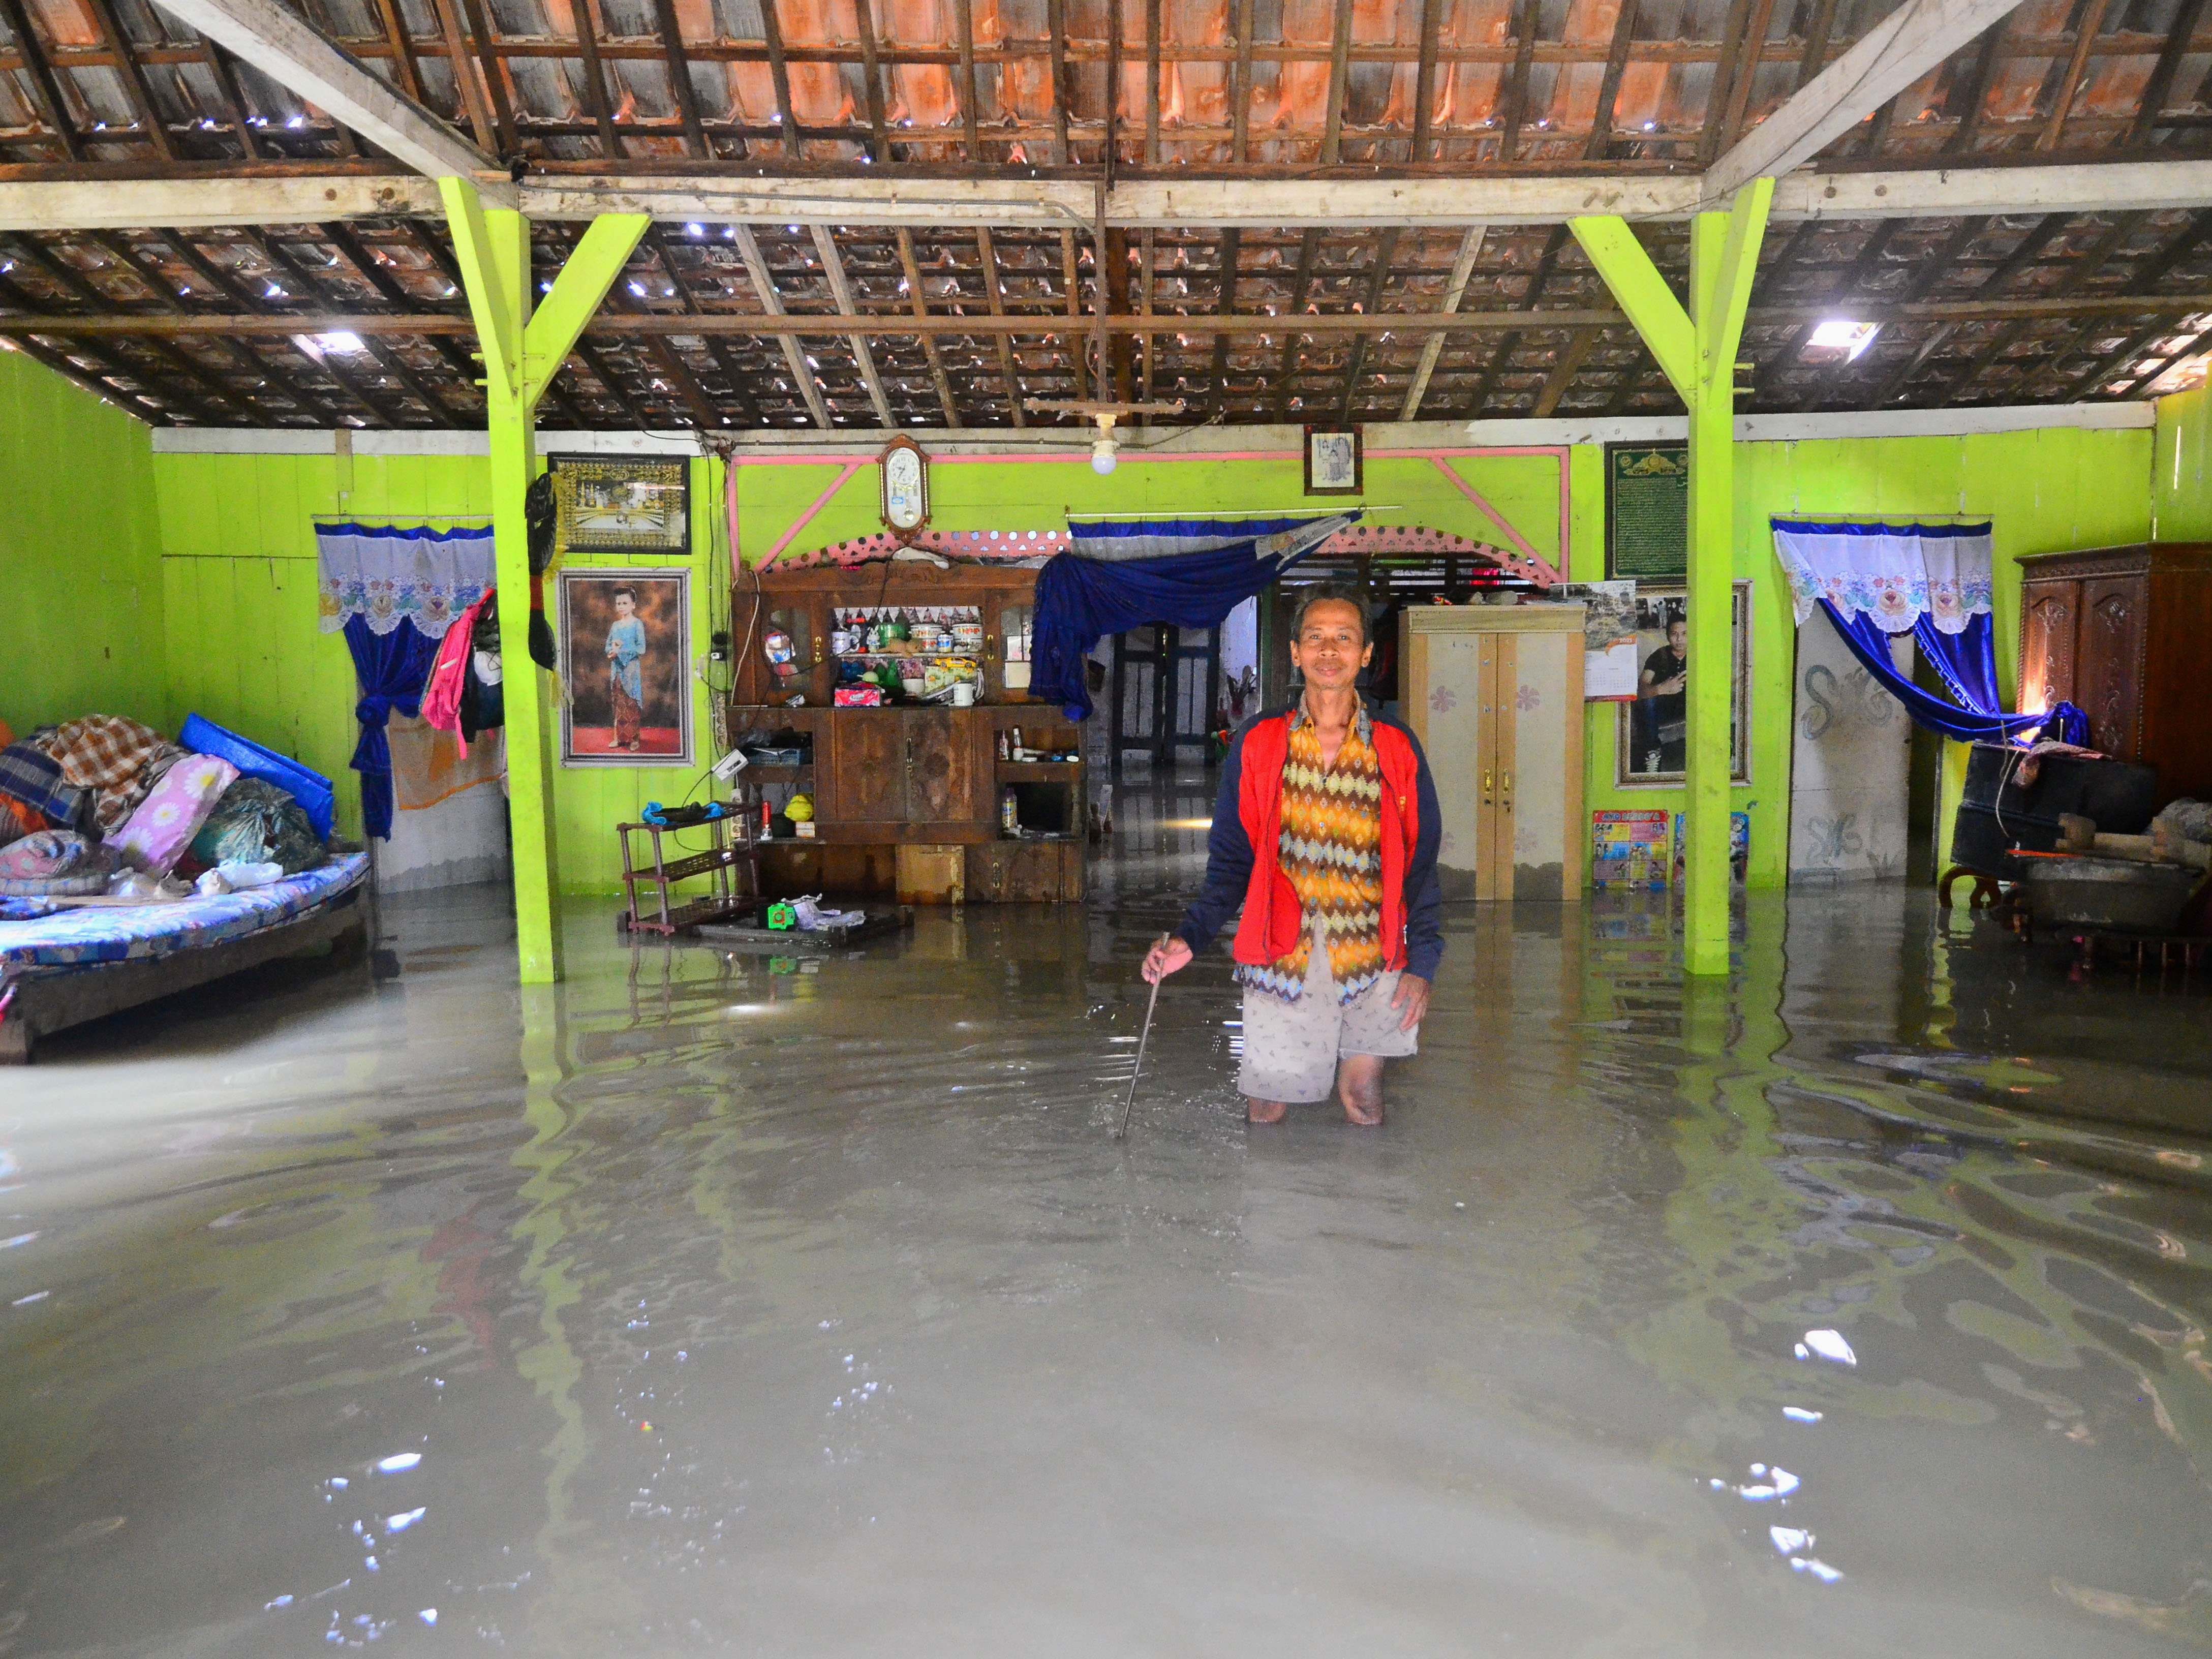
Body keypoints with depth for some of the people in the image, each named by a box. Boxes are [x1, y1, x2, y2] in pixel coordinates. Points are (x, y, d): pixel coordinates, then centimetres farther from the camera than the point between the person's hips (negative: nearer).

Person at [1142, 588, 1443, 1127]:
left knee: (1364, 1099, 8)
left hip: (1372, 959, 1)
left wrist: (1423, 961, -2)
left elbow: (1421, 861, 7)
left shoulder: (1397, 749, 4)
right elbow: (1231, 857, 4)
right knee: (1267, 1106, 3)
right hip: (1282, 954, -1)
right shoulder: (1256, 743, 2)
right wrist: (1190, 937, -10)